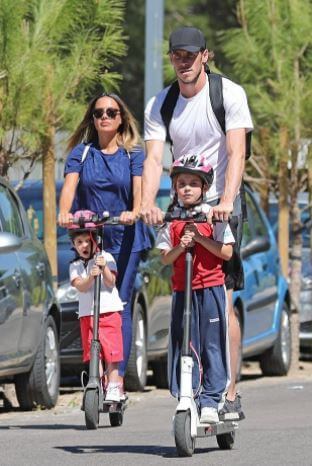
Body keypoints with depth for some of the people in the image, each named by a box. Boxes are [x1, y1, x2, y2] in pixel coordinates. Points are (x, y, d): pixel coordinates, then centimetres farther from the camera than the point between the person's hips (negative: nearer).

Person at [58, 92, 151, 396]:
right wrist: (64, 212, -29)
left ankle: (118, 378, -6)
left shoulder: (133, 154, 6)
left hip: (124, 239, -1)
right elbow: (70, 185, -8)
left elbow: (139, 186, -9)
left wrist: (135, 212, -31)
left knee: (121, 306, -5)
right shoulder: (81, 152, 7)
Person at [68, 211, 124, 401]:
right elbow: (80, 286, -9)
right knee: (93, 353, 0)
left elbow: (110, 282, -7)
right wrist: (91, 276, -28)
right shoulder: (75, 266, 8)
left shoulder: (105, 258, 3)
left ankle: (113, 387, -1)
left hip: (109, 312, -2)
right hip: (87, 314, 2)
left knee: (110, 352, -5)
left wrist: (104, 268, -25)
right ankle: (99, 385, 6)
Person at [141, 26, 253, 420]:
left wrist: (226, 201, -32)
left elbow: (236, 153, -17)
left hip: (220, 206, -4)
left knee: (222, 301, -12)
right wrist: (147, 203, -25)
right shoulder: (159, 105, 4)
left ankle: (229, 394, -12)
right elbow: (154, 158, -7)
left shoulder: (229, 95, -7)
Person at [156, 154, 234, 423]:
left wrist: (200, 238, -15)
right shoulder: (170, 219, 6)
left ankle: (210, 400, 3)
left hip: (211, 289, -2)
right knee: (184, 345, 1)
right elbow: (165, 258, 4)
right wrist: (180, 246, -15)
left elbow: (226, 252, -5)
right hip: (182, 289, 2)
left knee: (212, 345, -1)